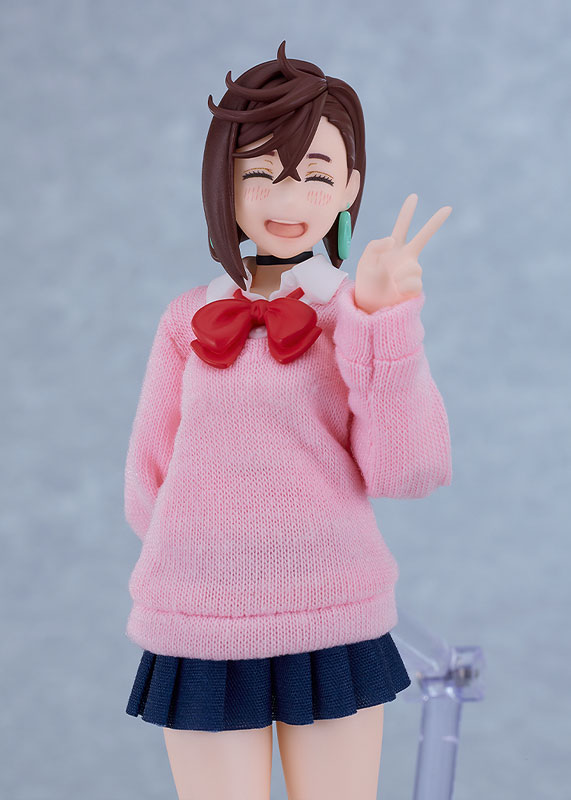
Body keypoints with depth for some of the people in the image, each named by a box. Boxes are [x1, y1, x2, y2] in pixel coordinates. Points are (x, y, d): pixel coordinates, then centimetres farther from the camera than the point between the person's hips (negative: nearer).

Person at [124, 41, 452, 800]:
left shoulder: (366, 311, 0)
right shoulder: (189, 321, 4)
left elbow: (407, 470, -12)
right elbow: (150, 480, 10)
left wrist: (381, 318, -18)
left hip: (335, 625, -1)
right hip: (201, 634, 1)